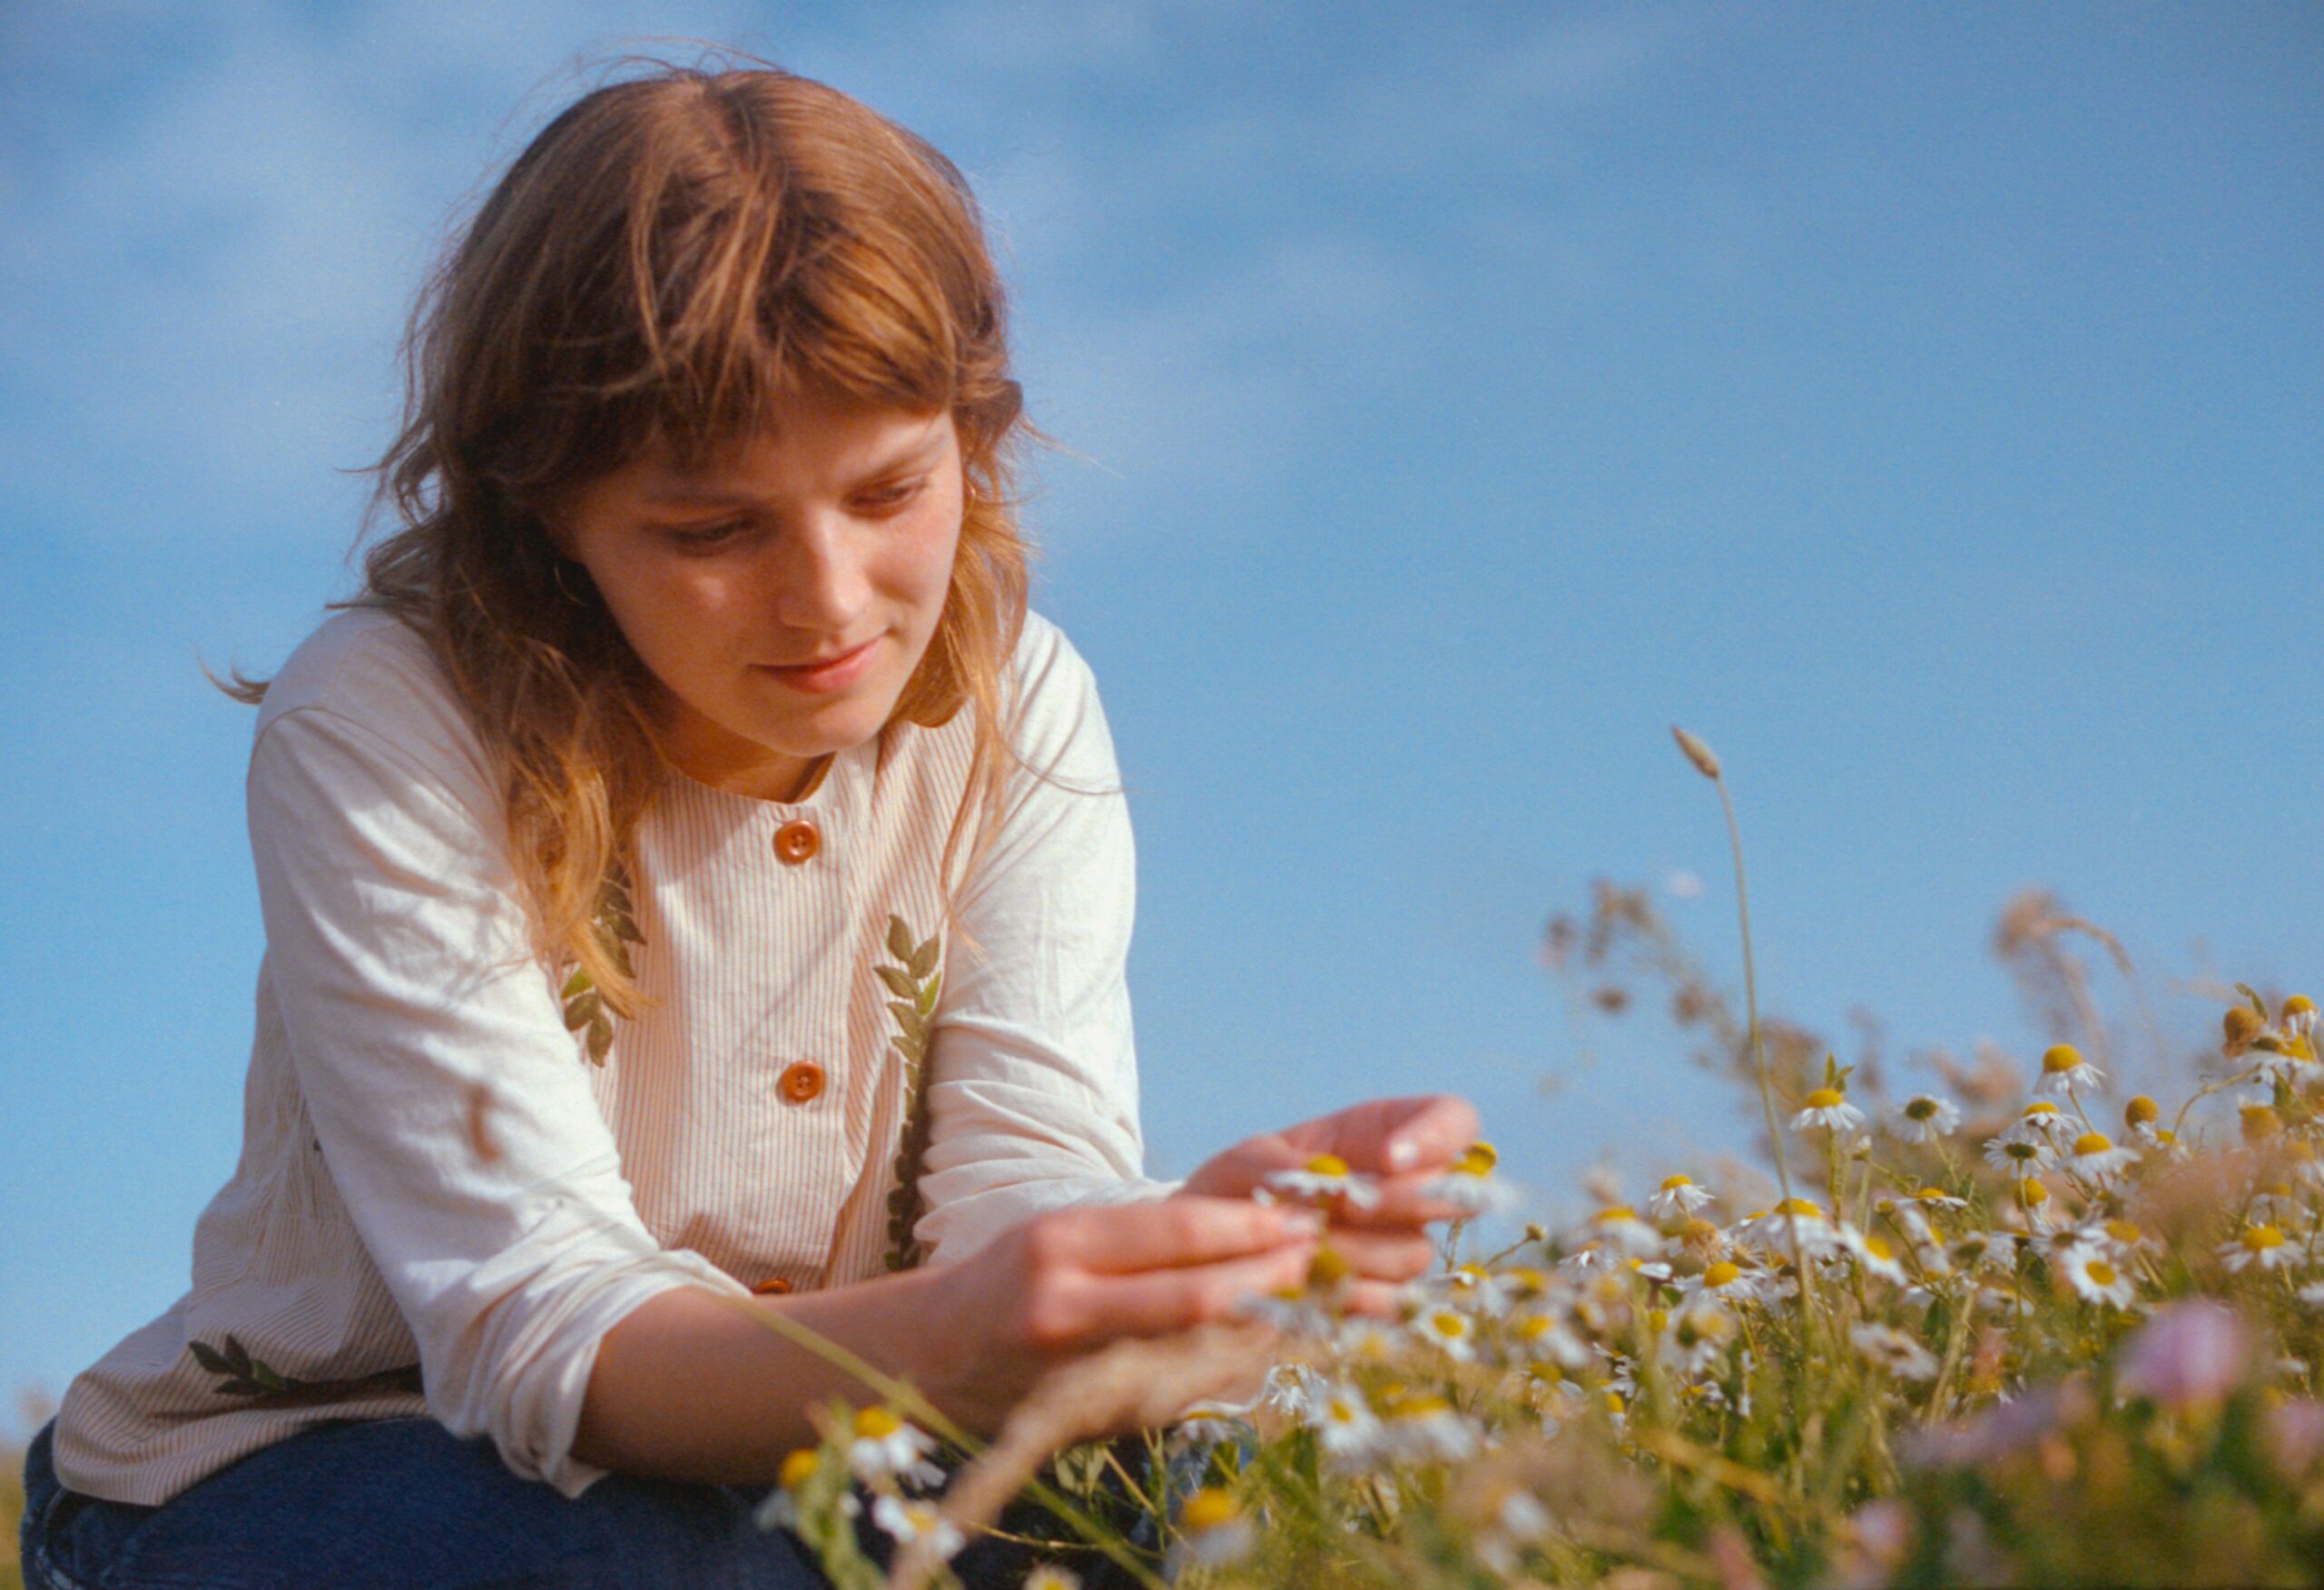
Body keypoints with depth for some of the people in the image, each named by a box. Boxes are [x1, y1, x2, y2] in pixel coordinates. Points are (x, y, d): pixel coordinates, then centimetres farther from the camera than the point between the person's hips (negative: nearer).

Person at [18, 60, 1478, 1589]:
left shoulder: (1017, 707, -8)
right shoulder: (378, 732, -21)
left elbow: (1026, 1187, -19)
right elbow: (536, 1328, -30)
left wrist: (1192, 1257, -43)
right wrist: (938, 1345, -50)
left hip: (763, 1451, 2)